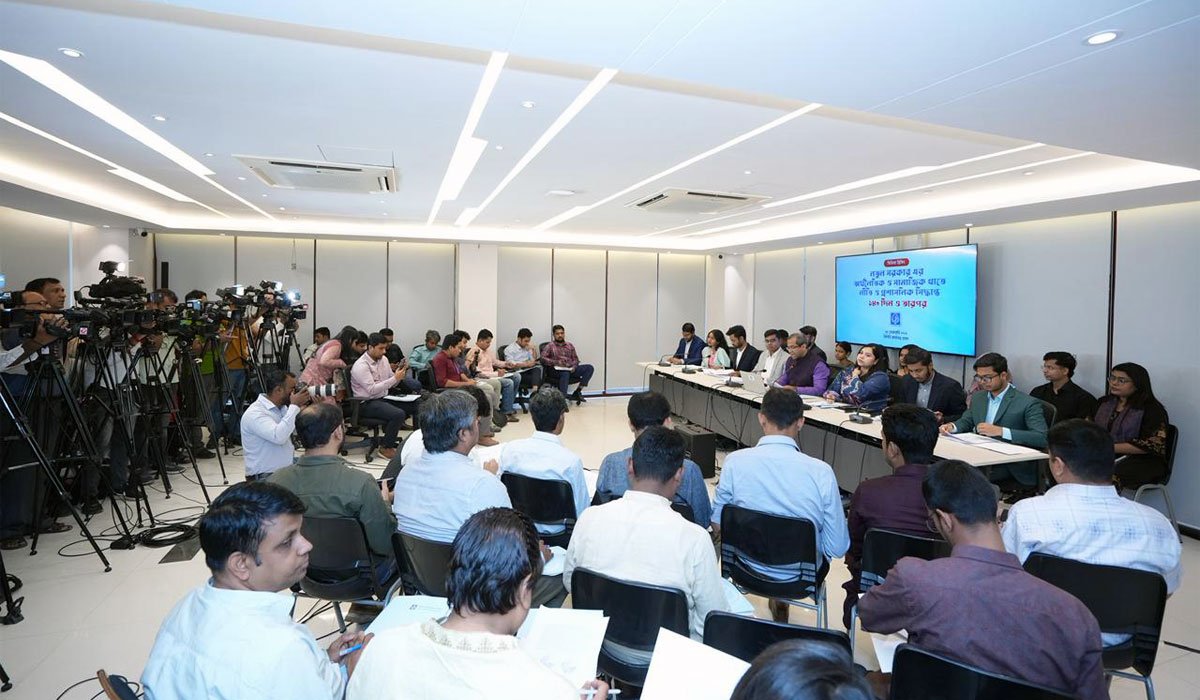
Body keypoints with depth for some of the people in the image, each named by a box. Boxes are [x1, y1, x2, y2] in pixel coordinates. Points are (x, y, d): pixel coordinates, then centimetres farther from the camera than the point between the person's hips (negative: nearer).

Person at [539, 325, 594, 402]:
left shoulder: (570, 346, 23)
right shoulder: (549, 346, 9)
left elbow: (575, 359, 19)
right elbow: (542, 358, -4)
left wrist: (574, 366, -4)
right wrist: (556, 362, -17)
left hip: (570, 370, 5)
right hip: (556, 370, -5)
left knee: (589, 368, -16)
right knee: (565, 373, -40)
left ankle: (577, 392, -19)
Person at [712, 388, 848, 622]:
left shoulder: (735, 461, -19)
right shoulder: (821, 471, -21)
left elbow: (717, 526, -7)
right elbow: (838, 548, -15)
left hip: (747, 570, 1)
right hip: (801, 577, 0)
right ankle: (780, 598, 41)